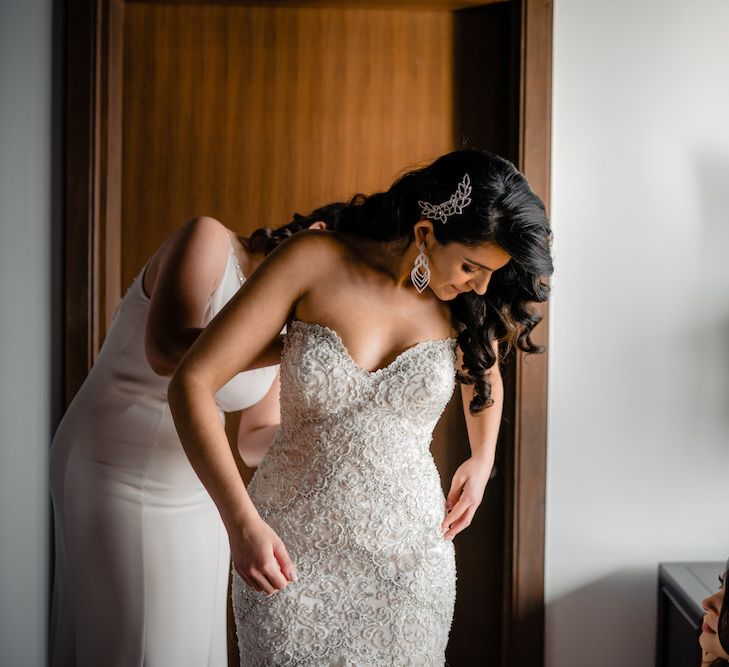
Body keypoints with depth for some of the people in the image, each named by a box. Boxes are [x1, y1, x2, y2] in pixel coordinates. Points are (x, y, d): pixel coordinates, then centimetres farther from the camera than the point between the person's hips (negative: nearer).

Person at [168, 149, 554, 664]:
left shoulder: (466, 304, -2)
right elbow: (193, 382, -16)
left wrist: (483, 460, 11)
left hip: (408, 554, 3)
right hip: (289, 550, -2)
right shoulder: (315, 263, -13)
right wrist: (242, 523, -21)